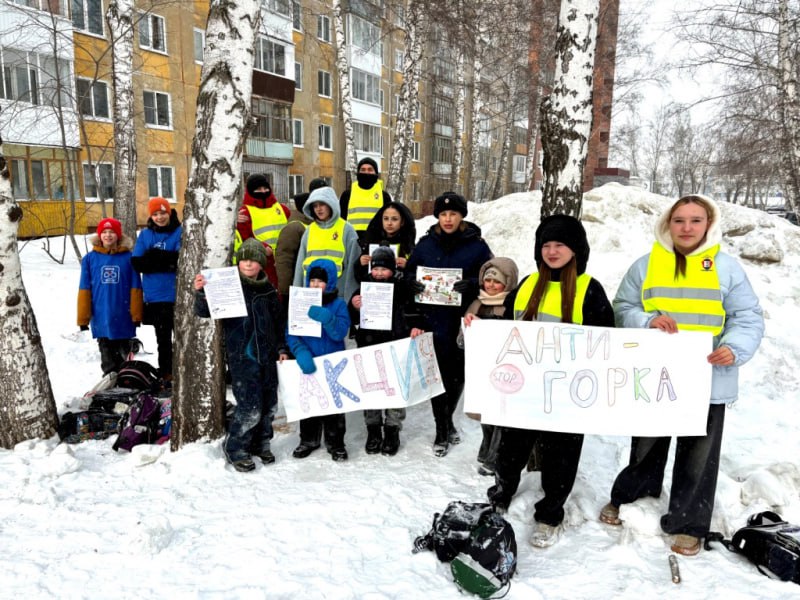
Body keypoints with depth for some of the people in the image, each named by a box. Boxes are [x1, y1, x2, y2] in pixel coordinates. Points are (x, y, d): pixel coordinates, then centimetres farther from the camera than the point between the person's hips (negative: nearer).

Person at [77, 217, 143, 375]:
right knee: (107, 354, 9)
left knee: (124, 353, 12)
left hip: (123, 316, -1)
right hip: (101, 316, 1)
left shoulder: (128, 258, -1)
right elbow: (84, 290, 2)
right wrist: (83, 317, -1)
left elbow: (135, 288, -1)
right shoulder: (90, 259, 2)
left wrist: (136, 314, -5)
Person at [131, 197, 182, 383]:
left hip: (177, 295, -4)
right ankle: (166, 374, 24)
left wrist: (154, 257, -14)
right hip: (155, 296, 4)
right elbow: (136, 263, -2)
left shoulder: (180, 232, -3)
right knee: (162, 338, 13)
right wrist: (167, 260, -14)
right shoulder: (145, 234, 9)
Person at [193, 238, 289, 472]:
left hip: (267, 355, 5)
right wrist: (200, 292, -29)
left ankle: (260, 443, 32)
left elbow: (278, 322, 18)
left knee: (269, 404, 12)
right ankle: (234, 448, 12)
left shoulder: (268, 290, 9)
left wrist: (281, 348, 15)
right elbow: (205, 311, -11)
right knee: (250, 406, -9)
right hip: (242, 356, -5)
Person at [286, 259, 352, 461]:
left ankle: (336, 443, 24)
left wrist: (325, 317, -33)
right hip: (308, 362, 2)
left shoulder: (338, 304, -5)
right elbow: (291, 333, -9)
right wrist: (301, 353, -25)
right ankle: (308, 440, 33)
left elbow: (340, 333, -17)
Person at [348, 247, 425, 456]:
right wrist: (354, 307, -12)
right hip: (369, 346, 2)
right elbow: (352, 320, 8)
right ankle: (373, 429, 22)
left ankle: (392, 431, 18)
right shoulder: (364, 288, 5)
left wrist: (416, 327, -11)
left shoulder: (402, 289, -1)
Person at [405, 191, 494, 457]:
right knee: (437, 374, 4)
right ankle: (442, 429, 20)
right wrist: (411, 282, -10)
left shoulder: (477, 245, -2)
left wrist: (471, 284, -21)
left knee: (458, 373, 12)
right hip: (433, 320, 1)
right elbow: (408, 272, 13)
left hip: (463, 322, -1)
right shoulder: (426, 243, 6)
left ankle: (448, 420, 36)